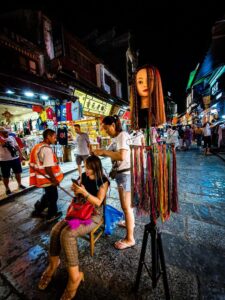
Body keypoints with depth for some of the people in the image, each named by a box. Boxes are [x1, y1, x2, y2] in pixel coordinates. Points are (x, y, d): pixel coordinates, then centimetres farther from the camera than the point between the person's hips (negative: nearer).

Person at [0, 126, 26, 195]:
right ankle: (7, 188, 26)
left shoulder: (12, 137, 7)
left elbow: (17, 146, 11)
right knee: (6, 176, 7)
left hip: (15, 158, 4)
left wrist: (21, 155, 9)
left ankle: (19, 184, 35)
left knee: (18, 172, 16)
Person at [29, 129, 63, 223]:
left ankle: (37, 211, 43)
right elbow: (48, 168, -27)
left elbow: (35, 163, 14)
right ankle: (51, 216, 33)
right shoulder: (47, 149, -25)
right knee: (52, 197, 13)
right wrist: (54, 180, -17)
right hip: (48, 178, -9)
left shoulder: (37, 146, 7)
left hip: (41, 178, 9)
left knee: (48, 195, 29)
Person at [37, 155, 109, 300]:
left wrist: (84, 192, -31)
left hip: (94, 215, -5)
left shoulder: (103, 181, -14)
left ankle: (75, 275, -6)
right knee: (56, 230, -15)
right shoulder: (84, 176, 2)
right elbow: (78, 195, 11)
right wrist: (76, 190, -13)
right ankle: (53, 263, 13)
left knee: (67, 234, -25)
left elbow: (98, 202, -18)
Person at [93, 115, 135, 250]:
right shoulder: (116, 138, 11)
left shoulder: (123, 135, -18)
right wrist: (99, 151, -2)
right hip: (121, 173, 9)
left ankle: (130, 239, 19)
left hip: (125, 173, -9)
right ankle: (130, 222, 48)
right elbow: (111, 153, 14)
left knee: (126, 206, 1)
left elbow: (122, 156, -30)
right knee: (127, 203, 25)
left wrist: (103, 152, -22)